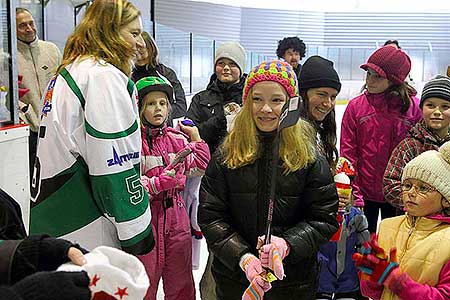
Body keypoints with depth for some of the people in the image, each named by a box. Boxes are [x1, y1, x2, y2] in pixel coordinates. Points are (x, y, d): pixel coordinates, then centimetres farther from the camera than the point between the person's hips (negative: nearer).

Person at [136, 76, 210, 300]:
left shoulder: (176, 137, 8)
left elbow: (199, 169, 12)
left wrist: (196, 138, 9)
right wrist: (160, 182, -21)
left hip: (176, 213, 5)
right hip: (147, 215, -5)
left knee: (181, 281, 17)